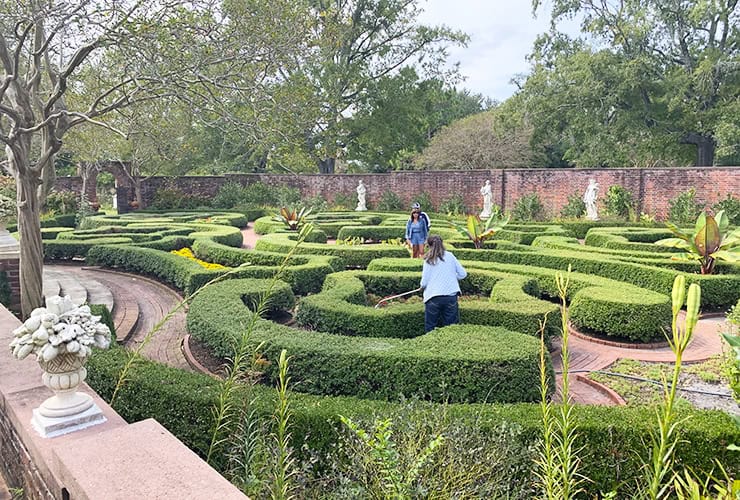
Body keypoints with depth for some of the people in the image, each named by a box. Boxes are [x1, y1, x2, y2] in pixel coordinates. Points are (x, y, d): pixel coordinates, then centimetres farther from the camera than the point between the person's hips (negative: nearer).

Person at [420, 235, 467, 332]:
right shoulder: (450, 256, 5)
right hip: (451, 296, 2)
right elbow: (463, 274, 7)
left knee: (430, 328, 10)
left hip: (433, 297, -2)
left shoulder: (428, 260, -2)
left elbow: (424, 283, -4)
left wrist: (422, 286, 18)